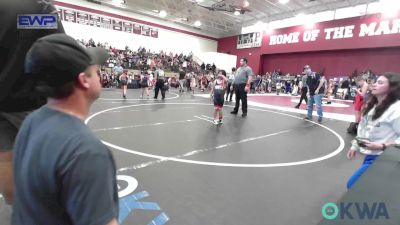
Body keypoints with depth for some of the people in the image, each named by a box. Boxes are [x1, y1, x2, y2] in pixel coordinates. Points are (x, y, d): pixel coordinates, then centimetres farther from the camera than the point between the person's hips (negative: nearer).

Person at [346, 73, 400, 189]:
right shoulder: (372, 106, 8)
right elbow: (363, 129, 14)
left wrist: (383, 146, -25)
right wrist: (355, 146, 13)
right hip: (369, 154, 8)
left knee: (353, 184, -6)